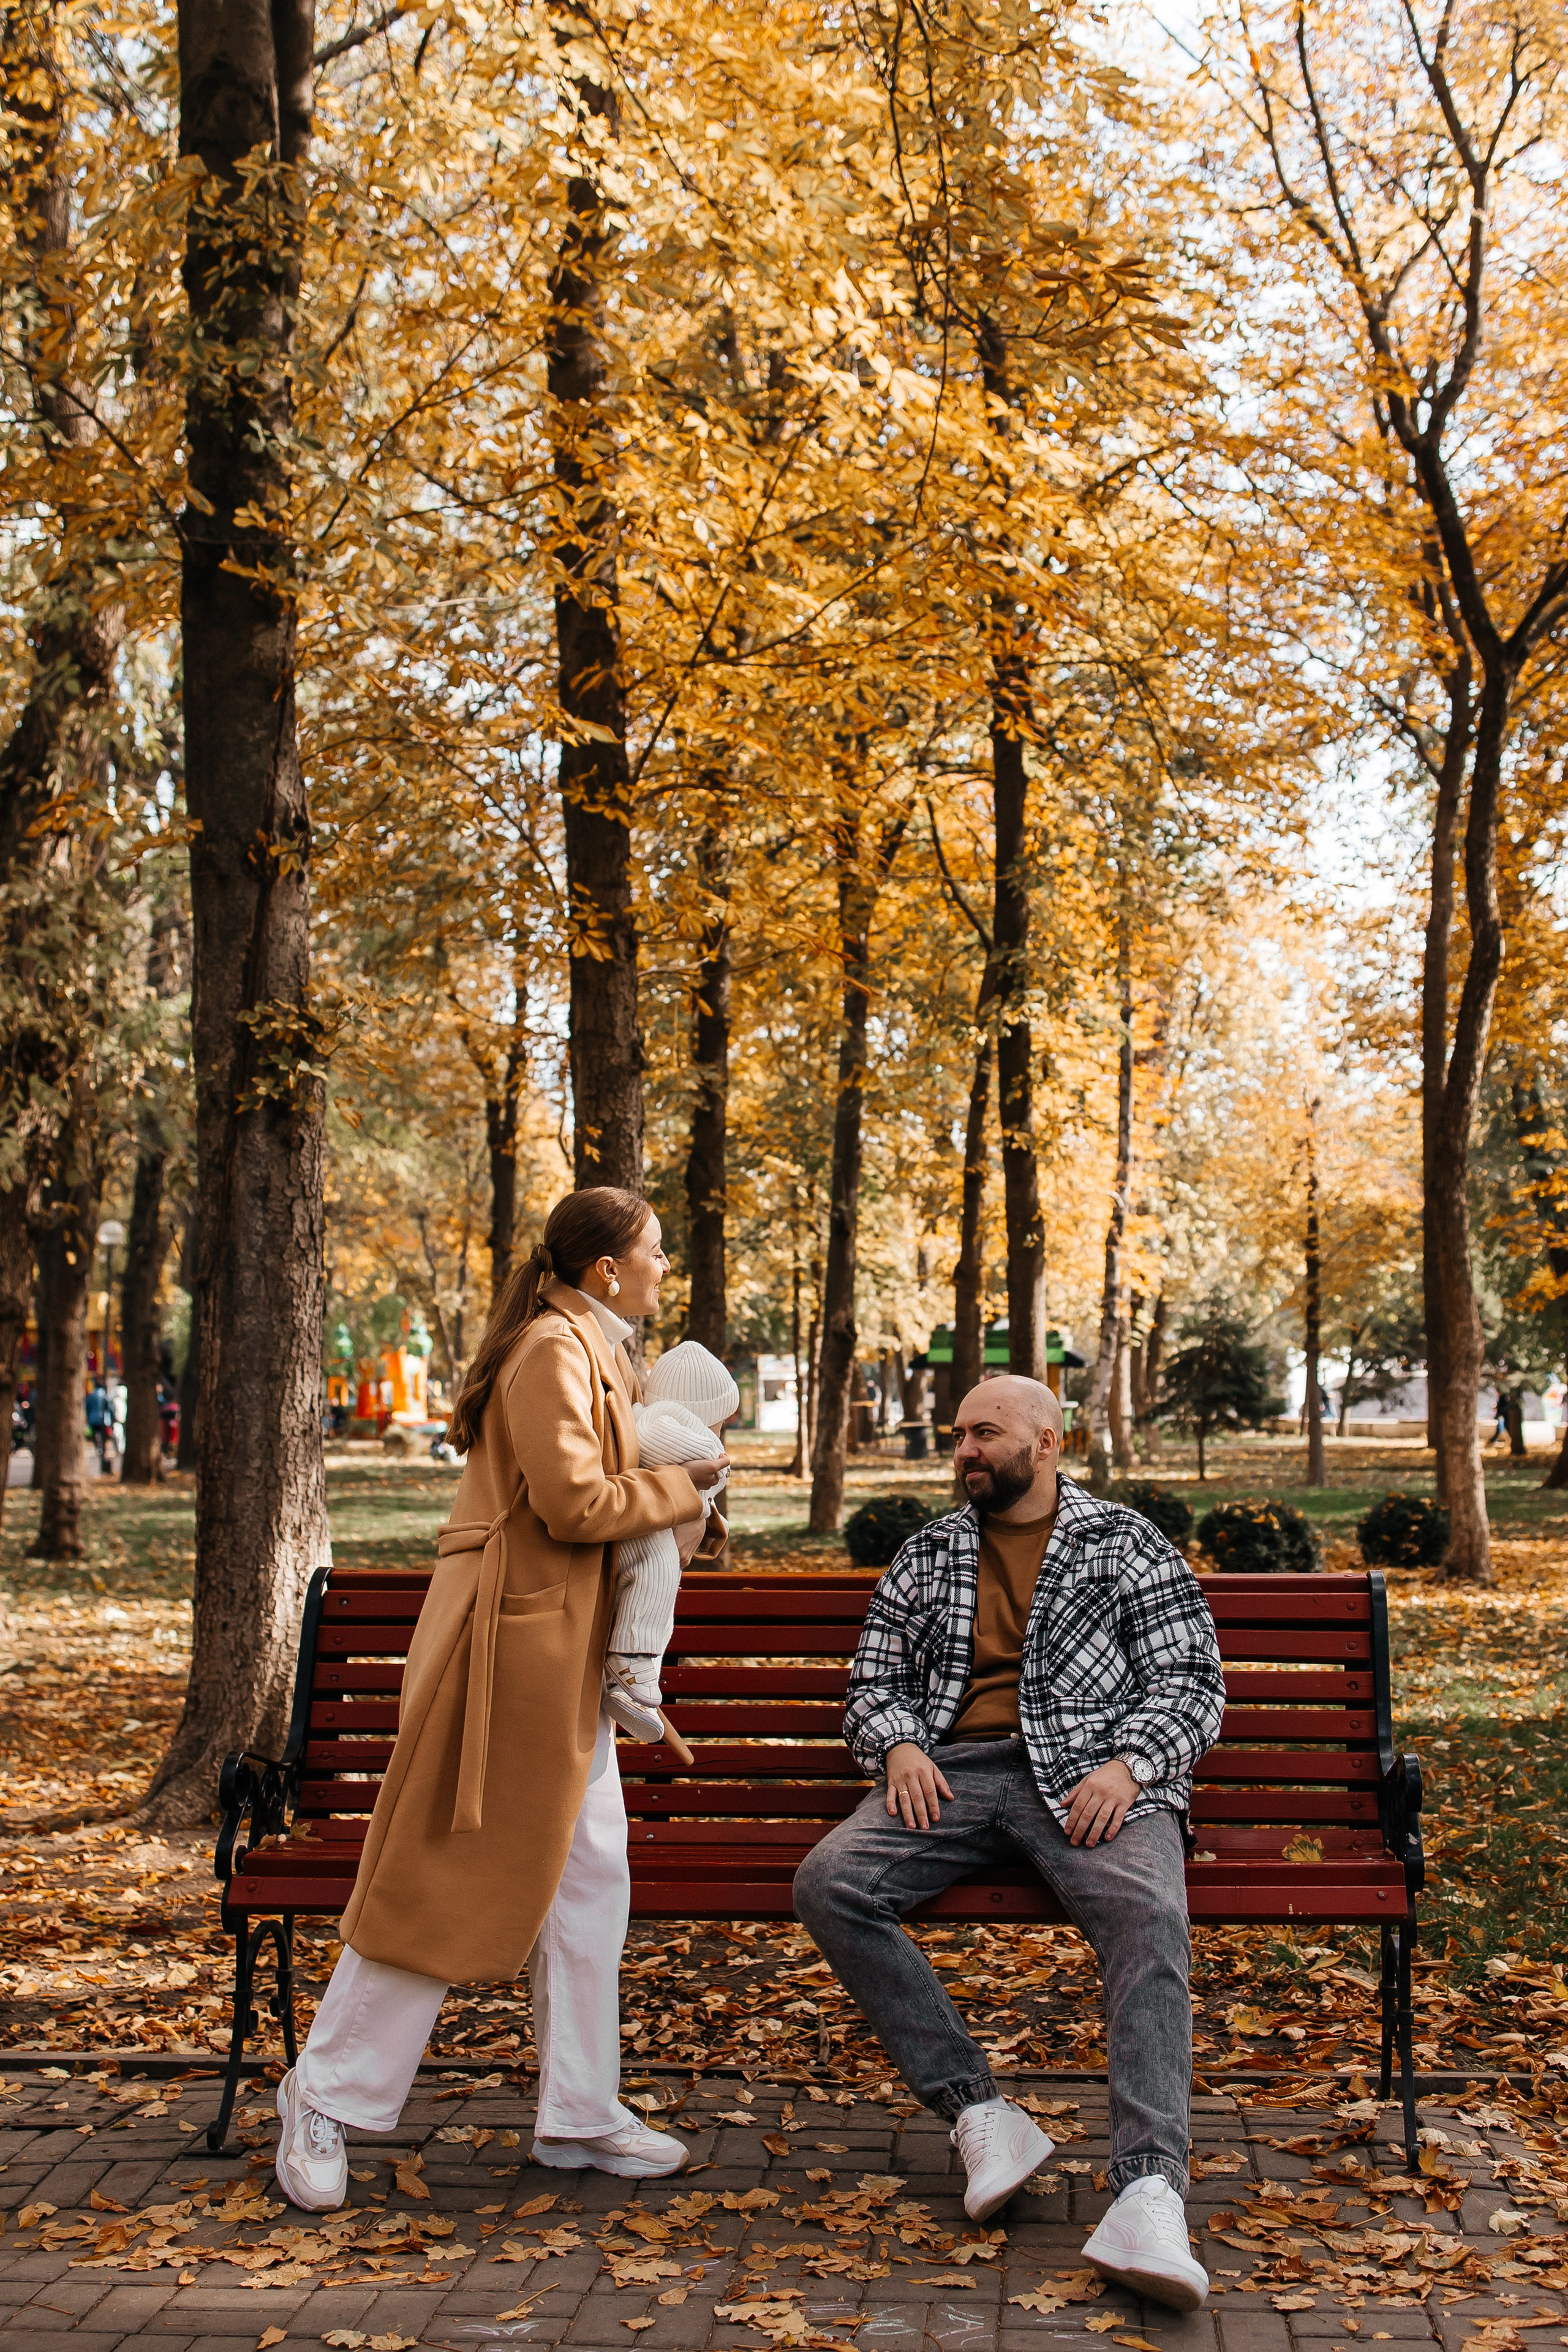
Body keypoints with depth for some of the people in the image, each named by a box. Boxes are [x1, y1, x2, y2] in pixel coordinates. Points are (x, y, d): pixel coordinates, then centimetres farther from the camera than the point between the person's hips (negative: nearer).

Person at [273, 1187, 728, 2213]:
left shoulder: (594, 1350, 17)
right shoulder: (552, 1350, -15)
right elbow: (573, 1503, -22)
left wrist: (674, 1492, 6)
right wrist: (680, 1486, -9)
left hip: (569, 1654, 10)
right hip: (514, 1640, -10)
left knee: (589, 1880, 12)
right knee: (449, 1881, -2)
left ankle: (580, 2114, 21)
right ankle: (328, 2095, 12)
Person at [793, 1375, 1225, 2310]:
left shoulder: (1127, 1543, 12)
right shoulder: (928, 1555, 22)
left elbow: (1191, 1680, 6)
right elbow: (874, 1679, 22)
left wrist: (1128, 1765, -13)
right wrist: (899, 1745, -1)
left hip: (1087, 1777, -3)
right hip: (953, 1776, 3)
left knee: (1149, 1913, -35)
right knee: (827, 1882, -24)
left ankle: (1149, 2190, -42)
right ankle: (982, 2112, -21)